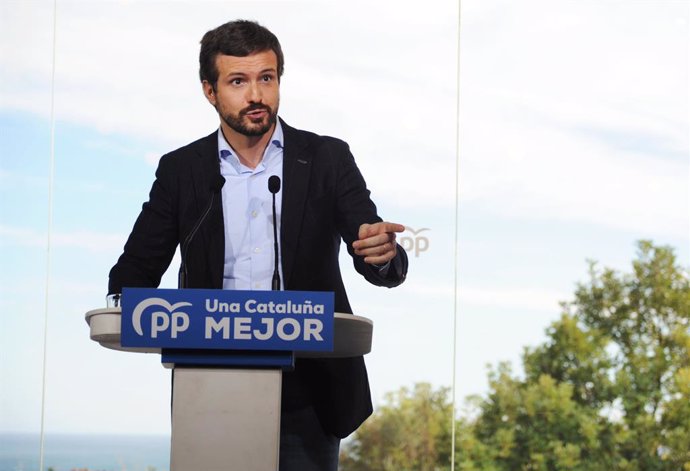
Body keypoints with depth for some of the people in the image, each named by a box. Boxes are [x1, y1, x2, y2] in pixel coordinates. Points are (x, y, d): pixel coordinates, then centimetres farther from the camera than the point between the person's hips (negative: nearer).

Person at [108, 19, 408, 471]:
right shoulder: (180, 170, 5)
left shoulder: (328, 159, 2)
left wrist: (384, 255, -28)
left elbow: (380, 264, -3)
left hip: (307, 390, -1)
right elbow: (136, 270, 6)